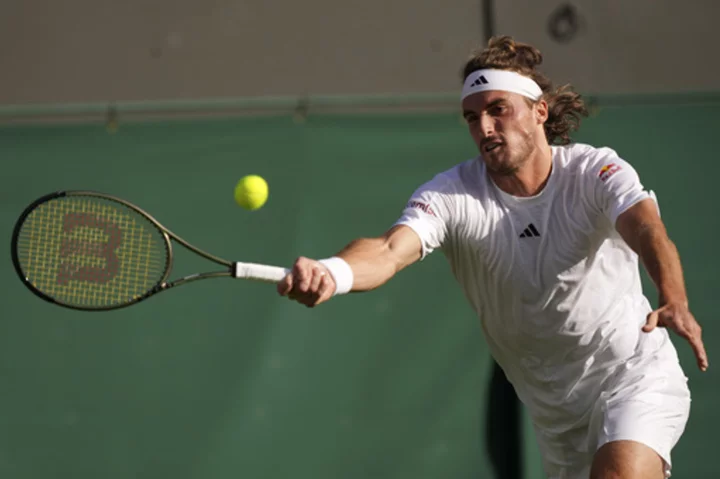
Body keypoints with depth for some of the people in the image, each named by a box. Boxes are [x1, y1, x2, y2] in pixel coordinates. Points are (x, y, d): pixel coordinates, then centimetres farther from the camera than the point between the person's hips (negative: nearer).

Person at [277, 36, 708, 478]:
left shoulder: (595, 172, -16)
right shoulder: (452, 195, -13)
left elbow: (647, 229, -35)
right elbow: (390, 250, -31)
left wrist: (674, 302, -57)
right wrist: (330, 274, -55)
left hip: (636, 376, -3)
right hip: (554, 406, 3)